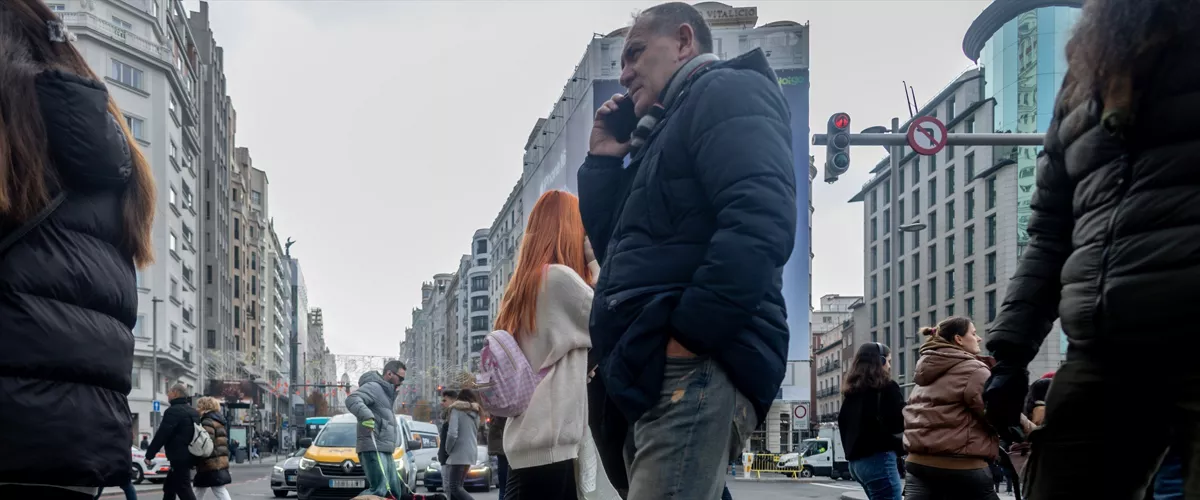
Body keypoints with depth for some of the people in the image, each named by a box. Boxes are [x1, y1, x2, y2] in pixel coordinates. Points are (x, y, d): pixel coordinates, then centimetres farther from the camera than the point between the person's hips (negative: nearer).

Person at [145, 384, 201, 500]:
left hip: (179, 458, -10)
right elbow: (196, 434, 25)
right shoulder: (193, 412, 17)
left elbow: (161, 435, -17)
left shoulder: (173, 411, -14)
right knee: (169, 487, 20)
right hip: (188, 457, 10)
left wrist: (149, 455, -10)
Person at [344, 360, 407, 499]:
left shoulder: (387, 392, 24)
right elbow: (352, 399, -26)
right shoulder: (373, 387, -8)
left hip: (385, 451, 10)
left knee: (394, 492, 8)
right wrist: (367, 416, -41)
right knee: (379, 490, -20)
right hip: (373, 449, -10)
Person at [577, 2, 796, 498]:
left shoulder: (726, 91, 0)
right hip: (657, 374, 10)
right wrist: (602, 161, 20)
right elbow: (612, 244, 30)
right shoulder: (668, 130, 29)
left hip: (695, 368, -10)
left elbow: (761, 220, -19)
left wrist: (685, 335, -24)